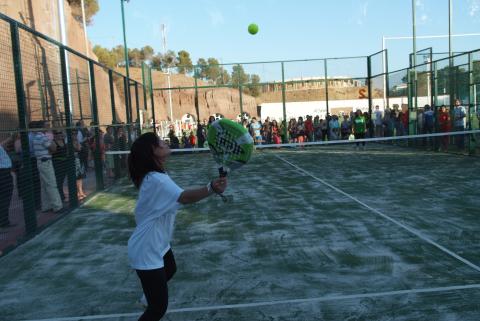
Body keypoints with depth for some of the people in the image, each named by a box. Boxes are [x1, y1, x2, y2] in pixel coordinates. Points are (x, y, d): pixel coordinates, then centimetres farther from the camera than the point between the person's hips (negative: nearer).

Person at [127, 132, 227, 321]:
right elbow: (184, 197, -50)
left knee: (170, 270, 37)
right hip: (147, 252, -11)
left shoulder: (156, 175, 1)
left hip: (157, 244, 11)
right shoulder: (156, 180, -32)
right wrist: (211, 189, -64)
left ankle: (150, 293, 66)